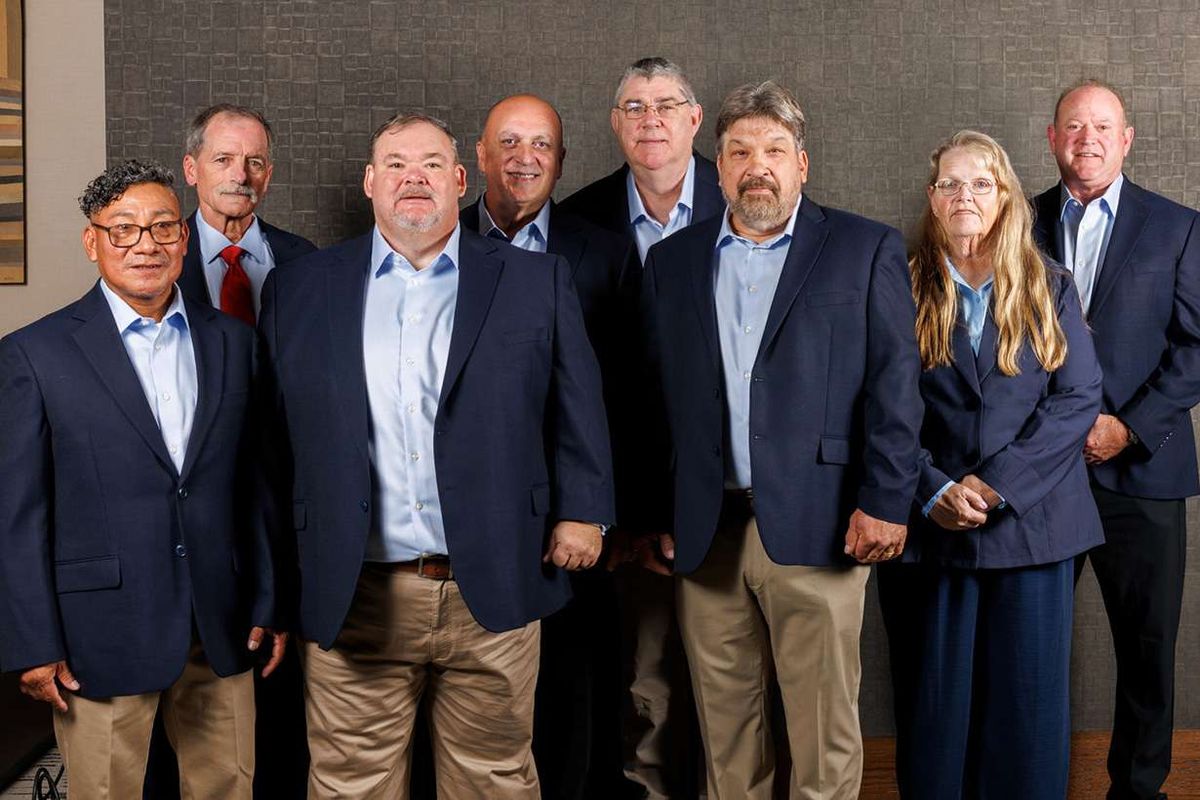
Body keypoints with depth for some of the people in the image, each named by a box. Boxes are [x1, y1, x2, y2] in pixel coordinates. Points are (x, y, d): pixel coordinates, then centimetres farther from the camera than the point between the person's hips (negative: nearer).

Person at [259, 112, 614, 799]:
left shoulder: (537, 281, 6)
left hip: (493, 593, 0)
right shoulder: (300, 291, 8)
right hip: (353, 599, 1)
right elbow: (275, 428, 9)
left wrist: (582, 512, -1)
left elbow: (579, 410, 7)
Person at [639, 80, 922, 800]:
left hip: (816, 526, -3)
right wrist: (657, 515, 8)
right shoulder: (672, 262, 13)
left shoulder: (867, 250, 4)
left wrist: (885, 500, -8)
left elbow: (895, 383, -1)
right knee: (724, 722, 10)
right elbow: (654, 398, 12)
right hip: (705, 533, 3)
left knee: (825, 732, 3)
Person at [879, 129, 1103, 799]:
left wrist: (996, 484, -13)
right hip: (930, 529, 0)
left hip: (1032, 524, 1)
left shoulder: (1050, 289, 6)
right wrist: (934, 492, -13)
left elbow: (1079, 398, -3)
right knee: (934, 706, 7)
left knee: (1028, 704, 6)